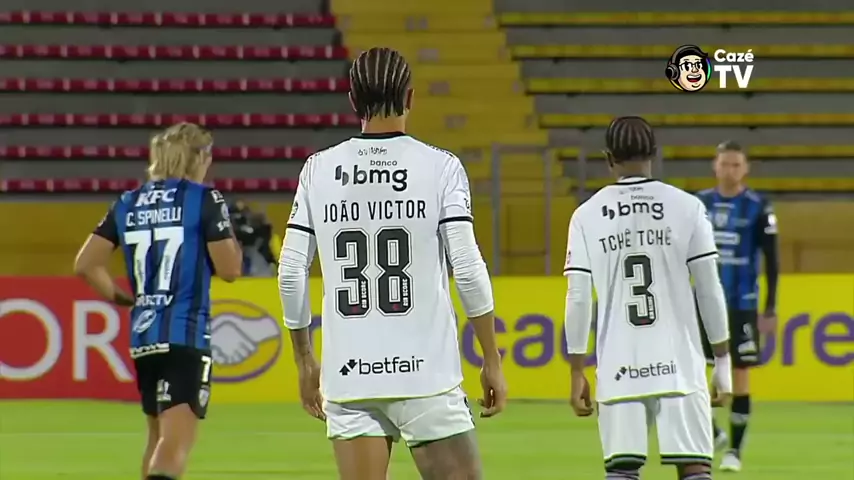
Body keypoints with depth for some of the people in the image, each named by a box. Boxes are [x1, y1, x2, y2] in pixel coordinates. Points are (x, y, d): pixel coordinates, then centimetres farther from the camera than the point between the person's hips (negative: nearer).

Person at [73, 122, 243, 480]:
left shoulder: (128, 204, 12)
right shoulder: (204, 199, -3)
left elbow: (86, 265, 8)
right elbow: (229, 269, -5)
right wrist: (230, 235, 14)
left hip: (143, 334, 6)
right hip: (186, 332, -6)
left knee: (158, 436, 20)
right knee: (177, 439, -14)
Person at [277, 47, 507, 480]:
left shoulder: (319, 170, 4)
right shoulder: (439, 167, -3)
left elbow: (291, 273, 4)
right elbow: (468, 270, -7)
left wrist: (305, 361, 16)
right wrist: (492, 362, 1)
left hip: (348, 378, 3)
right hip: (426, 375, -3)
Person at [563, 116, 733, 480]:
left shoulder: (587, 215, 3)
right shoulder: (686, 207, 1)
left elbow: (578, 300, 2)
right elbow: (709, 291, 1)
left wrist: (577, 373, 9)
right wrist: (723, 362, 9)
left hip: (619, 371, 1)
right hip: (680, 366, -1)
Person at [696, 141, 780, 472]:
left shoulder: (758, 208, -5)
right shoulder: (699, 204, 4)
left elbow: (771, 261, -3)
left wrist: (770, 309, -8)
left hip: (742, 305, -3)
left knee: (739, 376, -1)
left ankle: (735, 450, 9)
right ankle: (711, 433, 17)